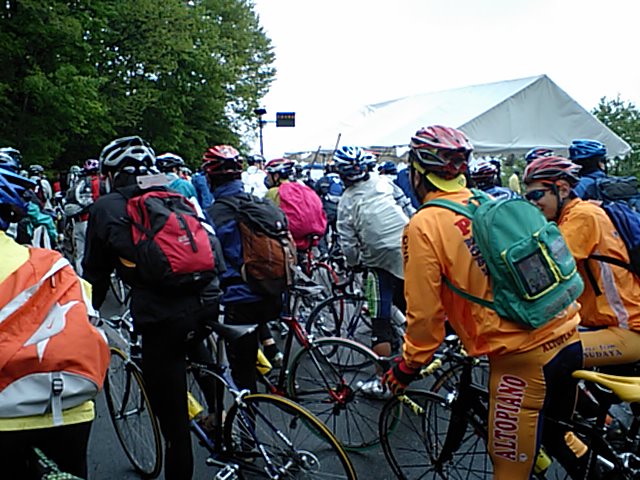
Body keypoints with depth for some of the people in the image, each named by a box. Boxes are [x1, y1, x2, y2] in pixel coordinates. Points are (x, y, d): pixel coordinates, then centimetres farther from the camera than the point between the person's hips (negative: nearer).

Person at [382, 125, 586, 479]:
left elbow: (424, 312, -8)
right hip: (569, 339, 7)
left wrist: (409, 365, 8)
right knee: (555, 434, 32)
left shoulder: (423, 226, -8)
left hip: (521, 357, -6)